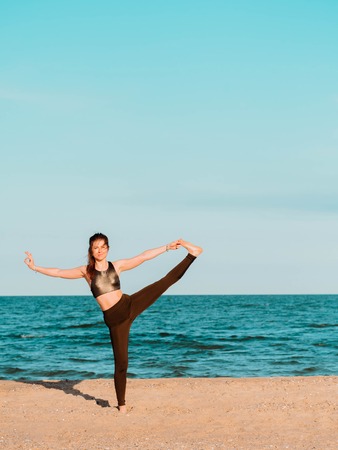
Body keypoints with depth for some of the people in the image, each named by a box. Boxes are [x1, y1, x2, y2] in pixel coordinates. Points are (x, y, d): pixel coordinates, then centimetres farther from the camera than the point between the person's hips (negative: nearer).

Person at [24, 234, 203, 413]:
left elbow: (144, 256, 4)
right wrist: (35, 267, 4)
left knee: (165, 282, -12)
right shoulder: (86, 271, 5)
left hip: (130, 305, 1)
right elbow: (58, 272, 7)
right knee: (121, 361, 2)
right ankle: (121, 404, 12)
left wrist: (167, 247, 0)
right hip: (114, 319, -1)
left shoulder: (117, 265, 6)